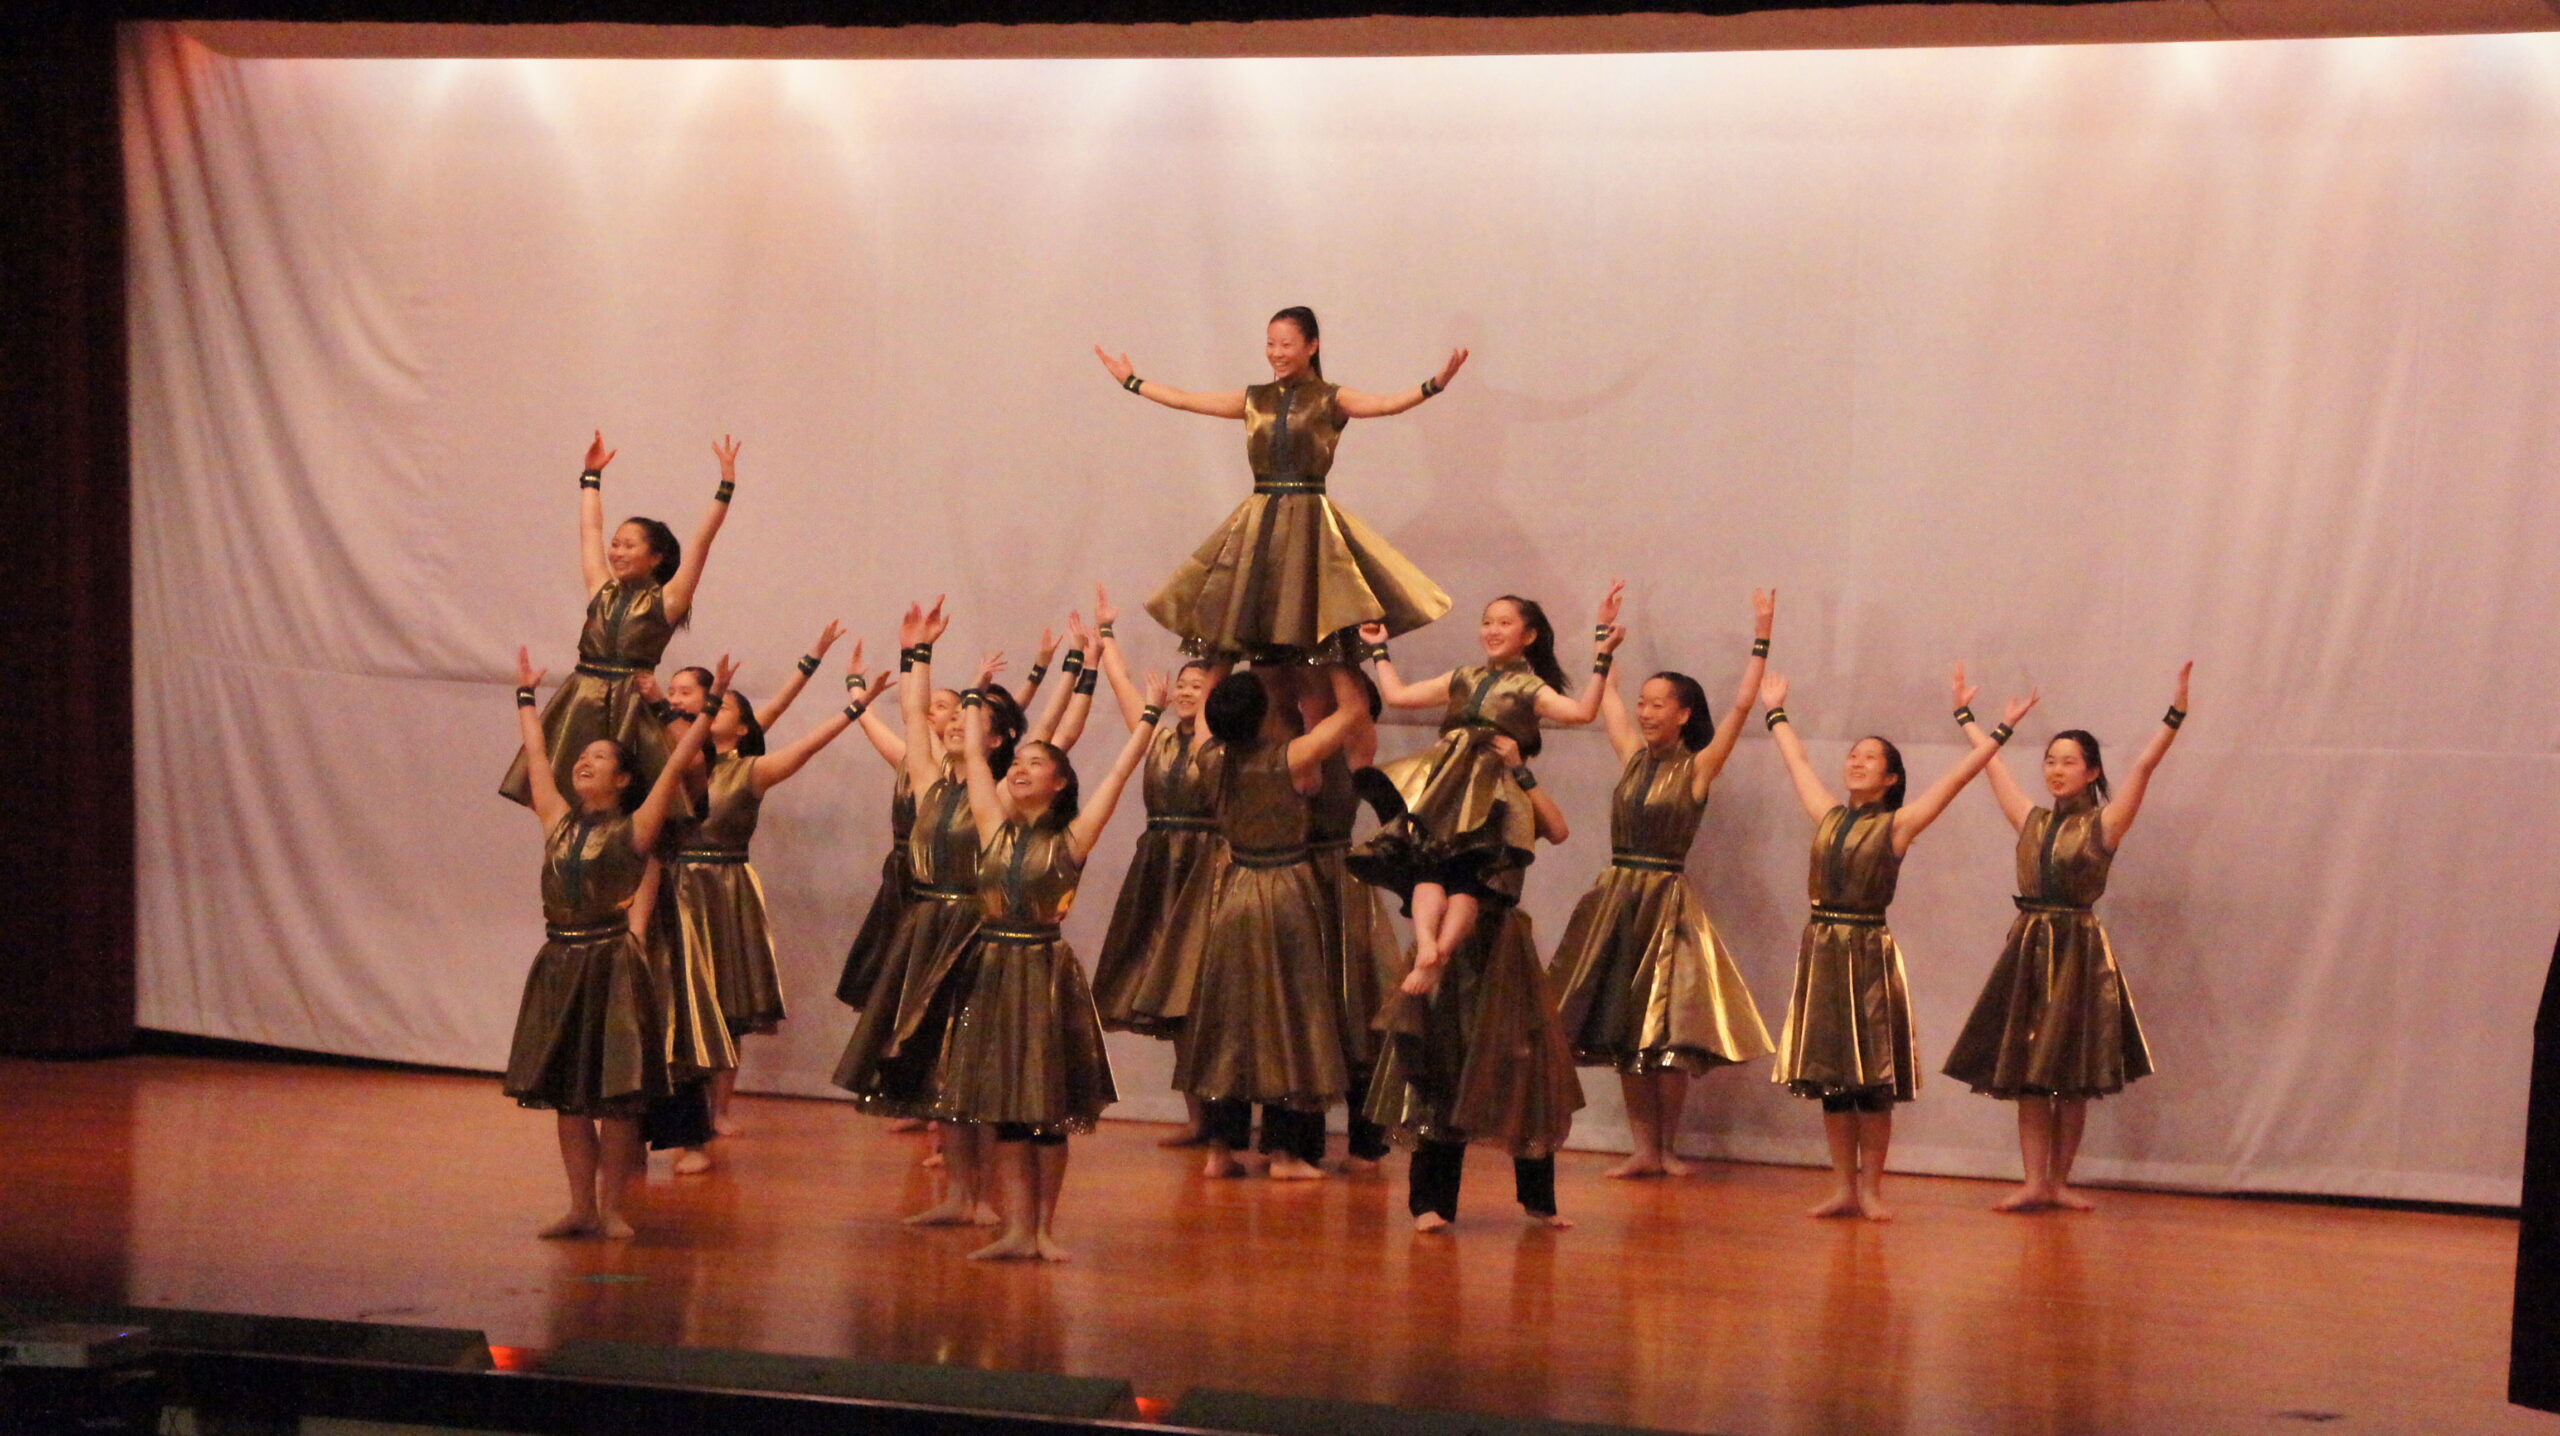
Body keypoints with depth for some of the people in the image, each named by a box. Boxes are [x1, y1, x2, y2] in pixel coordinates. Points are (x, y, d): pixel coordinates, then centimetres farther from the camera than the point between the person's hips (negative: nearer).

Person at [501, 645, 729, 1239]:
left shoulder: (633, 829, -1)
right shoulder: (559, 822, 11)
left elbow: (676, 765, -5)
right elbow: (536, 757, 21)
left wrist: (711, 705, -9)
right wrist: (527, 696, 30)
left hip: (612, 964, -5)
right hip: (560, 965, 5)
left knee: (614, 1094, -1)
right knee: (567, 1094, 7)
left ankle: (611, 1208, 6)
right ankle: (581, 1208, 14)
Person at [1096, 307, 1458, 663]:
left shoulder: (1329, 400, 1)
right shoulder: (1255, 400, 13)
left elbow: (1387, 404, -14)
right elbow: (1184, 400, 17)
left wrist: (1435, 384, -30)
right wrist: (1130, 381, 20)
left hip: (1309, 523, -4)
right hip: (1257, 525, 4)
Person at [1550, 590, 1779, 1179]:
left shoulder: (1697, 768, -3)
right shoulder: (1634, 758, 10)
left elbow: (1742, 705, -10)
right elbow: (1605, 698, 23)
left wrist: (1761, 639, -10)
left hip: (1666, 900, -5)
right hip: (1617, 899, 5)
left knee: (1667, 1031, -3)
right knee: (1622, 1028, 3)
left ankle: (1668, 1146, 8)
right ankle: (1644, 1149, 7)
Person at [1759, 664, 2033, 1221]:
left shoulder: (1897, 825, -2)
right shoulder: (1827, 815, 11)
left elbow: (1957, 777, -5)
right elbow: (1797, 763, 26)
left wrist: (2001, 731, -8)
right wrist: (1776, 713, 37)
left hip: (1869, 952, -4)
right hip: (1821, 949, 4)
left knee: (1871, 1079, -1)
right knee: (1828, 1074, 6)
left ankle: (1870, 1188, 6)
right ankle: (1843, 1187, 13)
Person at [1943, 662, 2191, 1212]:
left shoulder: (2102, 826, -2)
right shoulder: (2031, 821, 10)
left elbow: (2143, 767, -10)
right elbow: (1993, 765, 21)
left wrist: (2175, 713, -18)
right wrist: (1966, 716, 29)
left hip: (2079, 950, -4)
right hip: (2028, 946, 4)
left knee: (2072, 1077, 2)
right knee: (2027, 1072, 1)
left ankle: (2058, 1181, 9)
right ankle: (2034, 1182, 1)